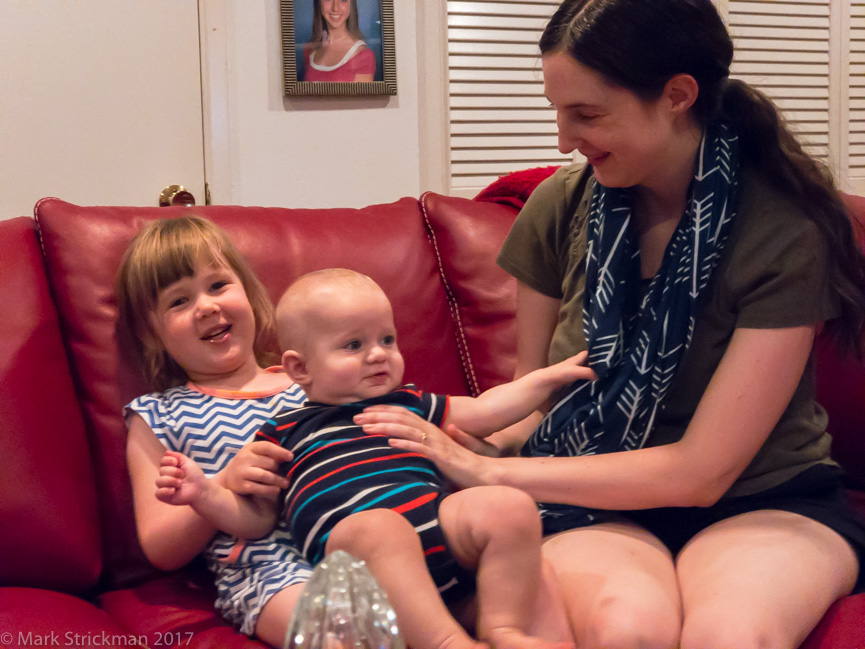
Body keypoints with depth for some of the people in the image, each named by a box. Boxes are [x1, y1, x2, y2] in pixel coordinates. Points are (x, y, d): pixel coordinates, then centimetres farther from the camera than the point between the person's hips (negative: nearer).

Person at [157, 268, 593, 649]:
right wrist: (204, 494, 1)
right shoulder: (284, 432, 20)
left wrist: (548, 377, 30)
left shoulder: (408, 404, 30)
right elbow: (255, 518, 19)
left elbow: (484, 411, 34)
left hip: (439, 521, 5)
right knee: (378, 526, -38)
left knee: (511, 506, -20)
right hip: (347, 539, -4)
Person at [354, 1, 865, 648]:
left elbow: (700, 470, -16)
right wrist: (485, 445, -13)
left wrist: (488, 470, -16)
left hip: (763, 498, -1)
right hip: (598, 504, 2)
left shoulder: (785, 231, -15)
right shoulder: (561, 205, -1)